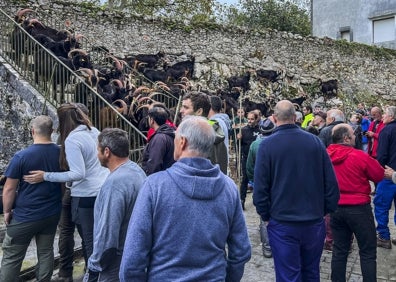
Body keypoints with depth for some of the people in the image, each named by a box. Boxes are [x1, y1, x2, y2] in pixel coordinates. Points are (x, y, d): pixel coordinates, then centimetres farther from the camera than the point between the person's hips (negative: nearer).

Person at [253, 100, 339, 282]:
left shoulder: (267, 144, -11)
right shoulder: (314, 141, -2)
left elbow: (260, 186, -11)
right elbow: (331, 182, 0)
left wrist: (265, 215, 2)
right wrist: (327, 210, 12)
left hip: (282, 223, -3)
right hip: (314, 221, 4)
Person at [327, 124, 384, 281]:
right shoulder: (359, 156, -16)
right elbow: (379, 175, -2)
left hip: (336, 208, 5)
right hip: (359, 208, -5)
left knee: (339, 251, 14)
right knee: (368, 252, 9)